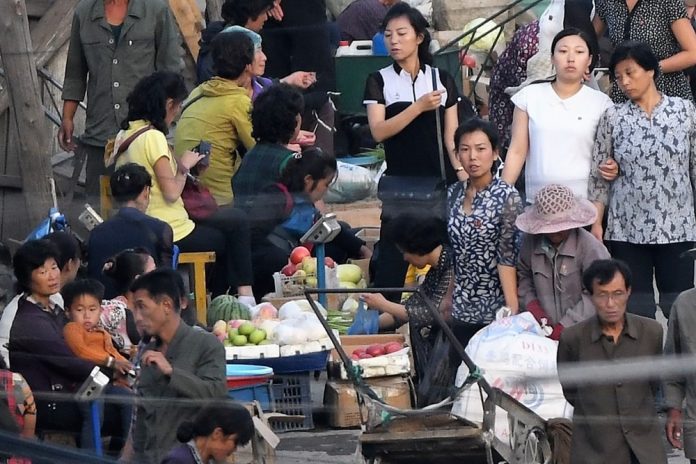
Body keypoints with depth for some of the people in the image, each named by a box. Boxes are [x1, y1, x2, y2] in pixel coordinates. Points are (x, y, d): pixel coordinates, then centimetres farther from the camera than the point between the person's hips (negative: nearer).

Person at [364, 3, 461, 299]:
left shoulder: (442, 80, 8)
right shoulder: (380, 81, 4)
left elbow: (451, 136, 7)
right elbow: (378, 131, -8)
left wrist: (465, 178, -4)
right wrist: (419, 107, -19)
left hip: (441, 183, 1)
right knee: (392, 258, -8)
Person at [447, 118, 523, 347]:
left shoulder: (507, 197, -10)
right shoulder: (454, 194, 6)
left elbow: (507, 256, -14)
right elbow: (450, 253, 12)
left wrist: (512, 309, -20)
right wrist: (446, 301, 9)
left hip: (494, 310, -5)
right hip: (461, 310, 5)